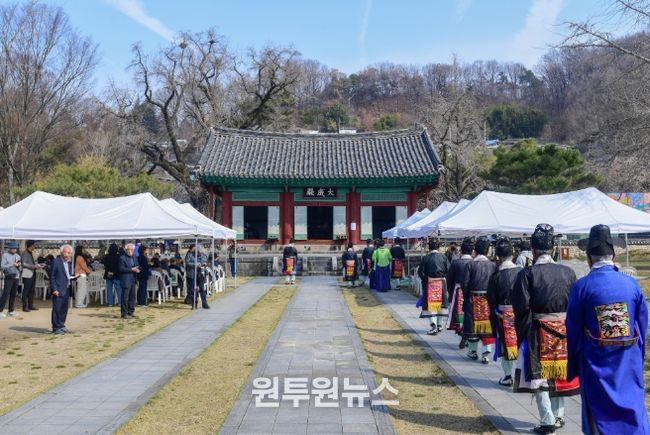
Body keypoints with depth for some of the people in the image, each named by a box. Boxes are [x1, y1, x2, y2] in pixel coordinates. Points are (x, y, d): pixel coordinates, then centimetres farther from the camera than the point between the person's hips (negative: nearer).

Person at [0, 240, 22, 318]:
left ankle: (11, 311, 16)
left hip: (16, 277, 5)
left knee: (13, 295, 8)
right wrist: (13, 264, -16)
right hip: (9, 277, -5)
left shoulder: (17, 256, 12)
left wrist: (19, 265, -6)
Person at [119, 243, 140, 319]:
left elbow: (136, 267, 17)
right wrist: (132, 269, -20)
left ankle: (131, 312, 20)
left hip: (133, 280, 7)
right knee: (125, 298, -4)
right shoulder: (122, 258, -7)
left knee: (132, 297, 11)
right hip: (126, 281, -7)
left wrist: (137, 269, -7)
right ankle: (124, 313, 1)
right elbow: (121, 269, -15)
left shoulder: (134, 258, 15)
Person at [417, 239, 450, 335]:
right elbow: (448, 270, -3)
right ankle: (439, 325, 24)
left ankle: (434, 326, -15)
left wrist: (425, 279, 6)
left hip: (430, 283, -3)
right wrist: (443, 276, 13)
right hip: (441, 283, 3)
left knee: (430, 304, 0)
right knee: (440, 303, 16)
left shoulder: (426, 258, -7)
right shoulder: (443, 257, -2)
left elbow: (420, 272, -9)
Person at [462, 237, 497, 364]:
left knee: (473, 324, 12)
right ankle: (485, 354, 2)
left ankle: (473, 351, 24)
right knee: (487, 325, 6)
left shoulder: (470, 264, -8)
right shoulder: (493, 265, -2)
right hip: (489, 300, 1)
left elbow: (464, 284, -10)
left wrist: (466, 297, 5)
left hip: (473, 300, -1)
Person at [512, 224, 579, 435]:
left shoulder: (527, 273, -13)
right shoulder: (568, 272, -2)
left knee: (539, 375, 6)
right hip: (564, 331, 4)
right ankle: (559, 416, 28)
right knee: (560, 372, 17)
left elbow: (521, 305, -15)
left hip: (538, 332, -4)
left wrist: (522, 329, -1)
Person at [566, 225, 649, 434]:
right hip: (629, 363, 2)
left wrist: (573, 367, 6)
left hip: (596, 364, -2)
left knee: (600, 416, 12)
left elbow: (573, 331, -7)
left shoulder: (581, 287, -12)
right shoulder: (631, 283, -5)